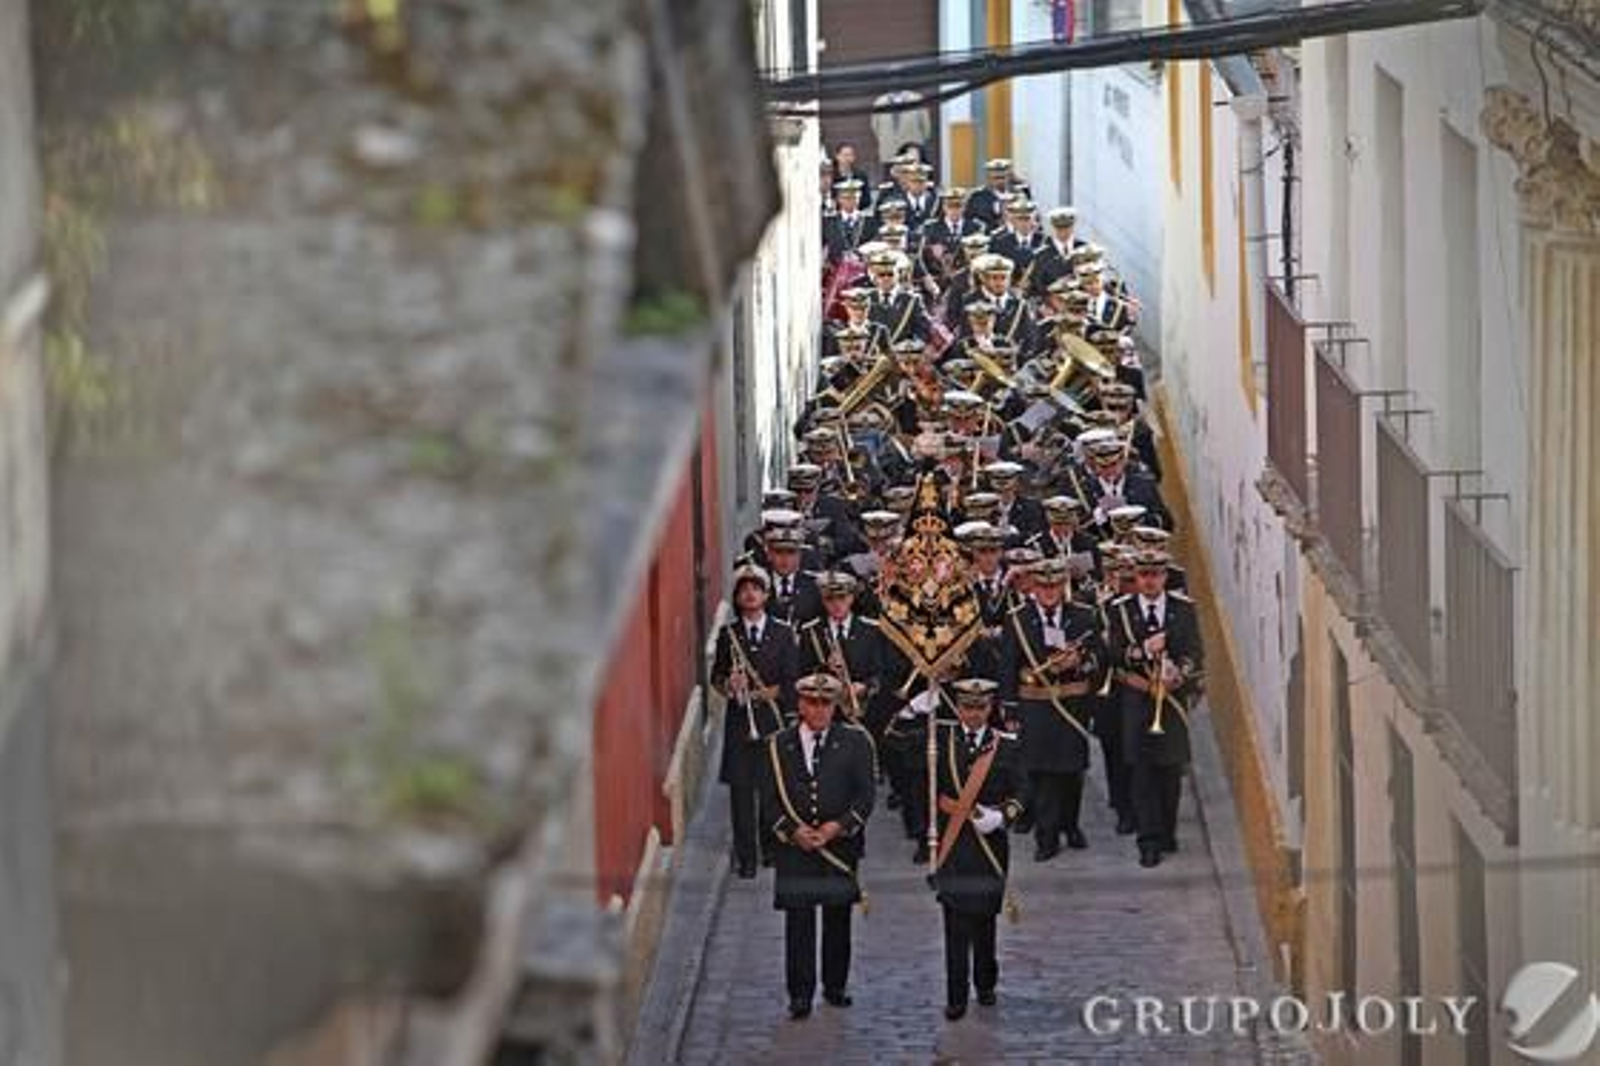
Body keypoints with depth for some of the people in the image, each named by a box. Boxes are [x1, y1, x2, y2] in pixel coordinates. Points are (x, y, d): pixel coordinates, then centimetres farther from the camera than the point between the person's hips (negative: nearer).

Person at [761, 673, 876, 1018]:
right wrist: (792, 830, -11)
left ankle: (835, 986, 23)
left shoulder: (854, 742, 2)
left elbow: (865, 795, 0)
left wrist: (837, 827, -12)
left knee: (838, 918, 9)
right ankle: (800, 994, 0)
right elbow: (769, 798, 3)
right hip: (794, 847, 0)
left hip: (840, 843, 1)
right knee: (798, 921, -3)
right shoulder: (780, 745, 4)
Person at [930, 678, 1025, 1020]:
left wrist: (1001, 816, -17)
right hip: (951, 846, -1)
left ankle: (986, 985, 31)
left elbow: (1018, 796, 1)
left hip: (990, 844, 1)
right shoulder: (941, 738, 2)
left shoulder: (1005, 745, 2)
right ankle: (956, 996, -1)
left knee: (985, 918, 13)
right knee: (955, 921, -3)